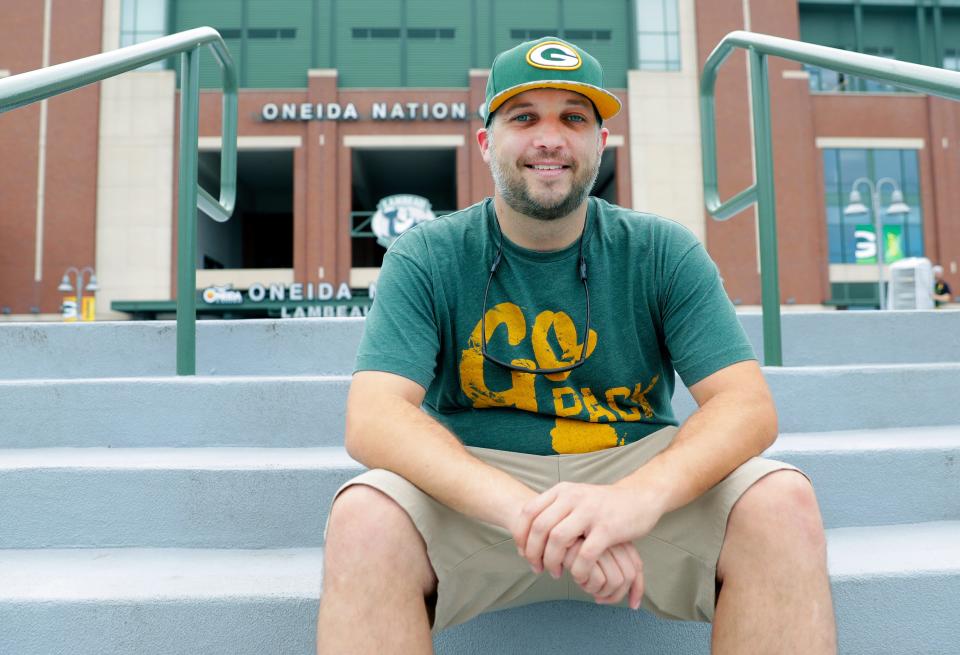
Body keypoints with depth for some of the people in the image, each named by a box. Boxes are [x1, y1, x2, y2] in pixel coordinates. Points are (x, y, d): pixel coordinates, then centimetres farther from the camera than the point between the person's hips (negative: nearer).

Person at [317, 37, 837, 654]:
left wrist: (638, 497, -31)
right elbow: (373, 417, -16)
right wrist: (522, 508, -34)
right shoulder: (425, 258, -3)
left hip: (638, 472, 2)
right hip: (476, 491, -1)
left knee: (782, 499, -25)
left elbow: (748, 405, -9)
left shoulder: (663, 252, 0)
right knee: (366, 515, -30)